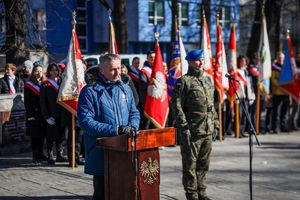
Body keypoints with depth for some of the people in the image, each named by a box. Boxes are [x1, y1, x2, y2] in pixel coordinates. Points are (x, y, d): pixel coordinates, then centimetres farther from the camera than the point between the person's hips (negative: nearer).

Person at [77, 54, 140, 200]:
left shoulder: (125, 89, 11)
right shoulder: (90, 91, -8)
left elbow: (134, 113, 16)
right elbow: (85, 121, -16)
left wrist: (132, 127, -8)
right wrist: (114, 130, -22)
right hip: (101, 153, -5)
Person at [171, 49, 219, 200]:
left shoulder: (208, 79, 15)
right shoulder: (183, 81, -7)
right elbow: (176, 105, -12)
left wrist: (215, 122, 16)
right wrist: (183, 125, -16)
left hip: (208, 130, 7)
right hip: (192, 131, -7)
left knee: (204, 164, 14)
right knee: (190, 164, 1)